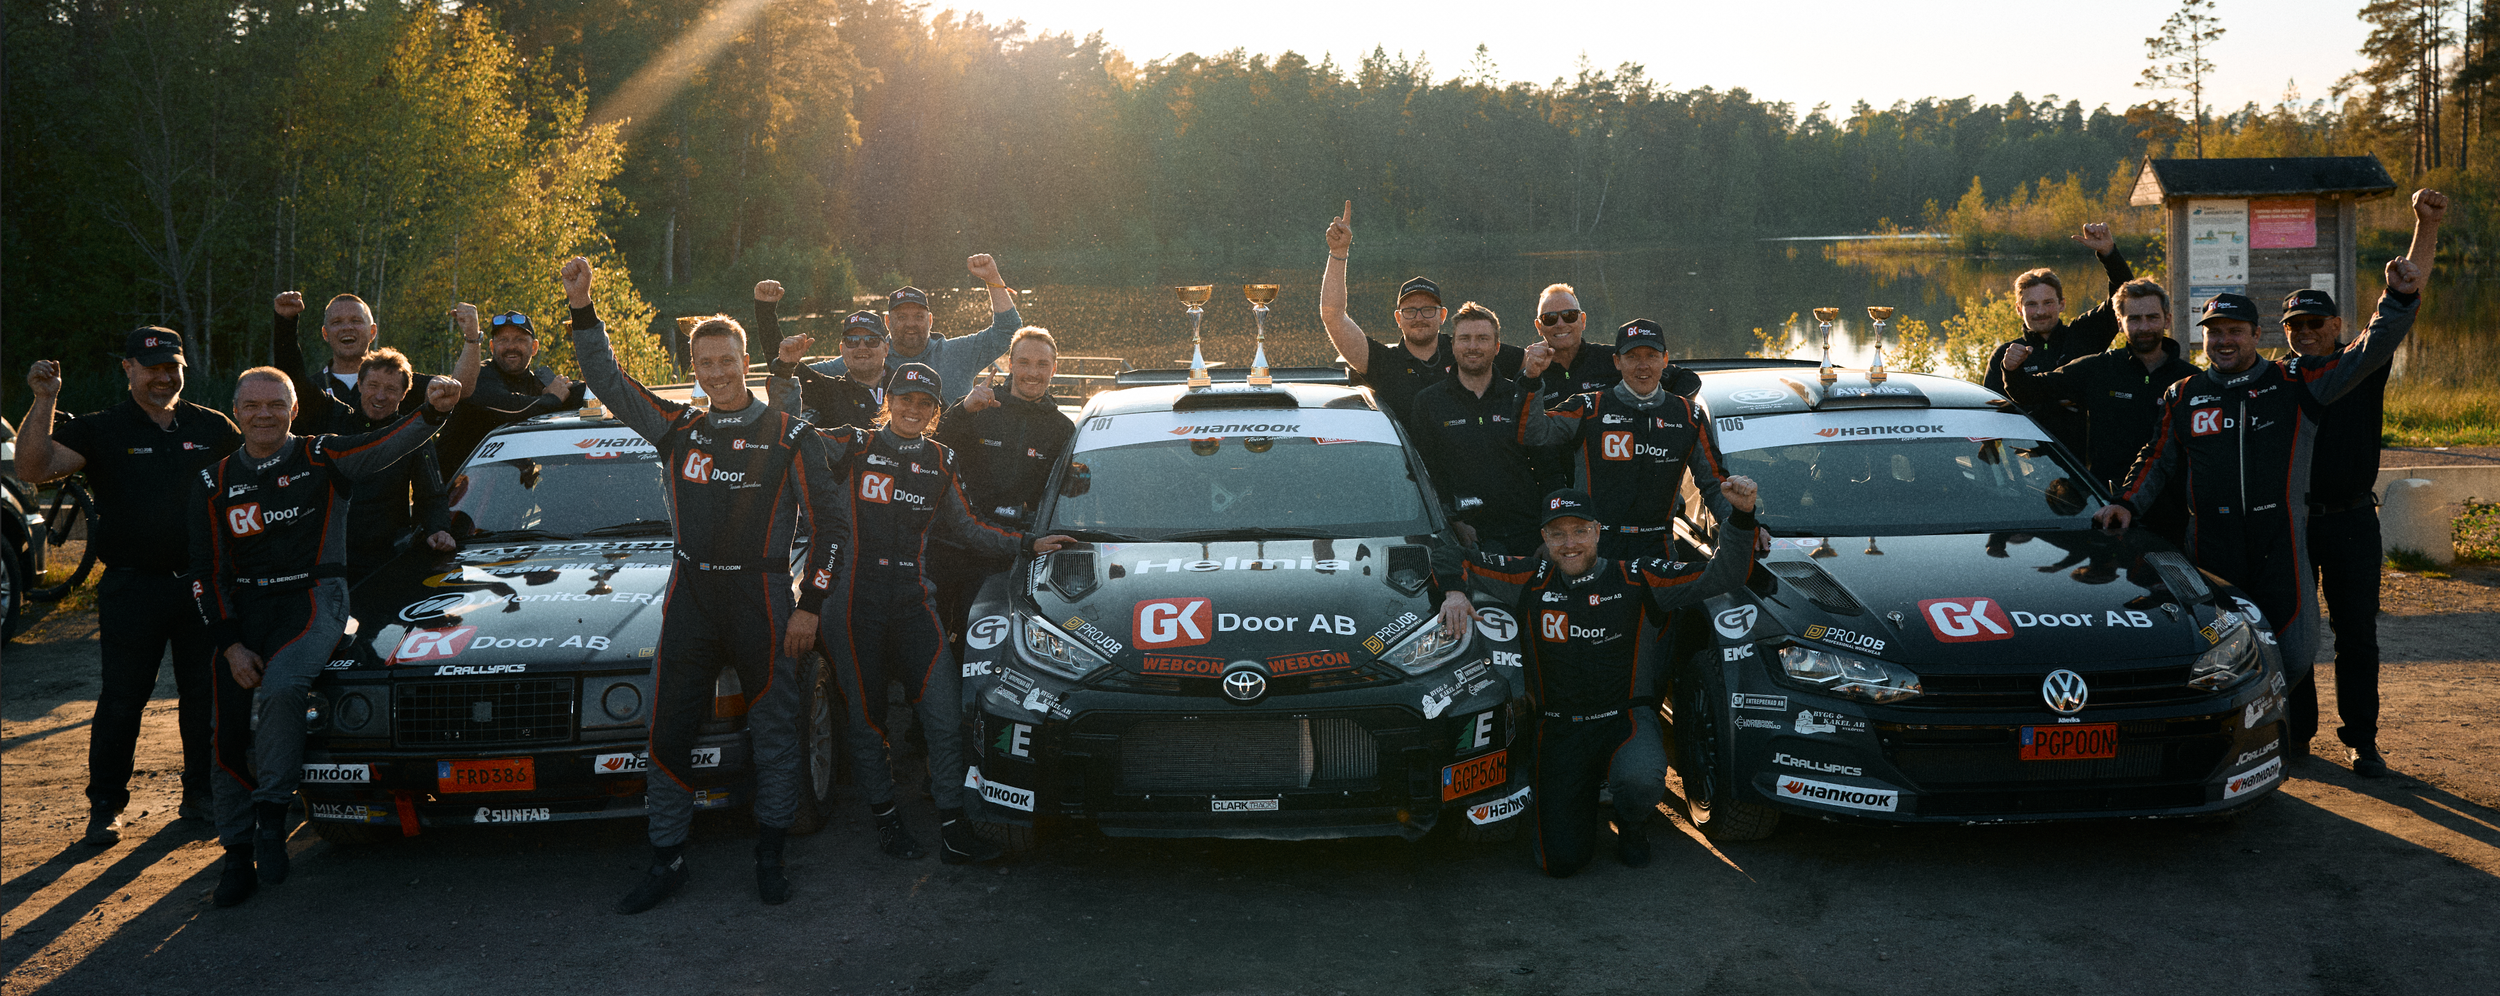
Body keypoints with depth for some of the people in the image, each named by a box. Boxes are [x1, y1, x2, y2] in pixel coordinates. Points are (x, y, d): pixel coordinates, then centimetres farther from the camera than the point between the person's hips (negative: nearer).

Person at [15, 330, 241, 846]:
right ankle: (104, 807, 8)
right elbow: (33, 469, -12)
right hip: (132, 586, -2)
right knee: (122, 698, -1)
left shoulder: (214, 428, 9)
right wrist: (44, 402, -22)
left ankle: (200, 793, 22)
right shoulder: (101, 430, 2)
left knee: (206, 694, 8)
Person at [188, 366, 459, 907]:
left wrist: (432, 412, -38)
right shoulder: (214, 482, 9)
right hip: (243, 607, 4)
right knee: (232, 731, -2)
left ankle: (272, 814, -17)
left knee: (280, 688, -31)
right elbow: (206, 573, 7)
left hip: (314, 596, -4)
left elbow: (385, 447, -17)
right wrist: (230, 645, -4)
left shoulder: (321, 458, 1)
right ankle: (239, 852, 13)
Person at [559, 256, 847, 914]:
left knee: (773, 733, 3)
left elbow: (830, 522, -1)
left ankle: (770, 858, 17)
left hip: (762, 597, -3)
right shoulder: (679, 429, 10)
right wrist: (582, 310, 5)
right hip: (690, 599, 4)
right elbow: (609, 383, 16)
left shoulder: (788, 436, -1)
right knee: (669, 732, 5)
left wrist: (810, 606, -6)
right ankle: (666, 862, 15)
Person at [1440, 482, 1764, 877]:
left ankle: (1632, 826, 2)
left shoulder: (1636, 578, -4)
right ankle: (1587, 788, 27)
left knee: (1642, 781, -38)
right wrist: (1453, 594, -17)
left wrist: (1740, 516, -21)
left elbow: (1721, 576, -7)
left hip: (1625, 718, -2)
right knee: (1561, 860, -7)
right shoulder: (1532, 580, -1)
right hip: (1558, 729, 2)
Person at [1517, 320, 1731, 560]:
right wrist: (1531, 378, -24)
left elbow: (1714, 482, 15)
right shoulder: (1589, 409, 1)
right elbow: (1532, 433, -11)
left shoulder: (1688, 416, 10)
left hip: (1657, 548, 2)